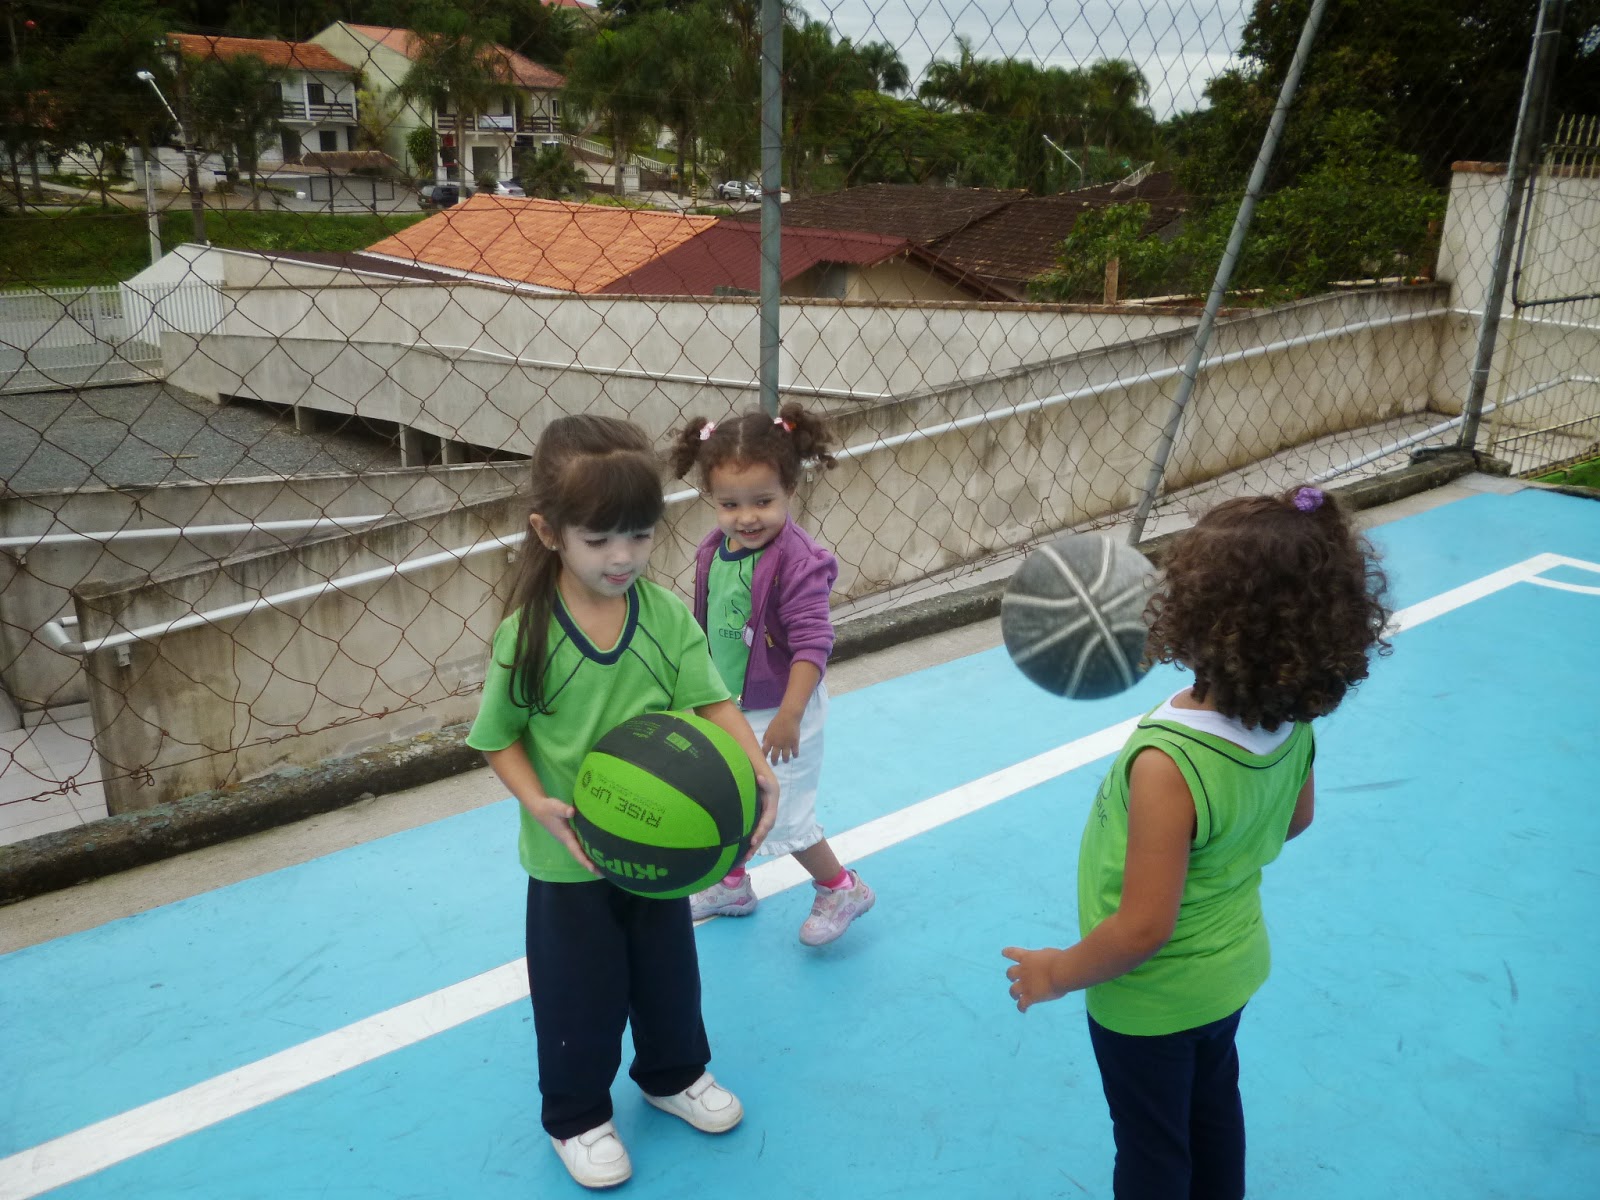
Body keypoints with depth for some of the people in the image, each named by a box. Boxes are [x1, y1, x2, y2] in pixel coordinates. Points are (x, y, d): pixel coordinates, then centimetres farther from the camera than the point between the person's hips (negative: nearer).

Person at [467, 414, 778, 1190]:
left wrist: (755, 768, -31)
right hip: (568, 856, -3)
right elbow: (499, 738, -10)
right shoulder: (527, 632, -19)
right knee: (578, 994, 14)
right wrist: (538, 803, -25)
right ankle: (576, 1118, 39)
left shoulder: (667, 613, -12)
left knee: (668, 970, 23)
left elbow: (712, 701, -15)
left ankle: (674, 1075, 50)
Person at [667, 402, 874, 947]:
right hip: (726, 709, 8)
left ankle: (841, 889, 28)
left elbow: (813, 642, -30)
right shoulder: (713, 551, -4)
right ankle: (732, 886, 46)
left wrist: (789, 714, -36)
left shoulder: (797, 560, -27)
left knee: (783, 818, 3)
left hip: (779, 712, -7)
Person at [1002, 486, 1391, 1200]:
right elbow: (1293, 821, 3)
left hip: (1152, 1003, -7)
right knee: (1213, 1107, 32)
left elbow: (1144, 929, -33)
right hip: (1233, 968, 7)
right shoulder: (1291, 719, -17)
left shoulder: (1168, 764, -40)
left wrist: (1059, 974, -16)